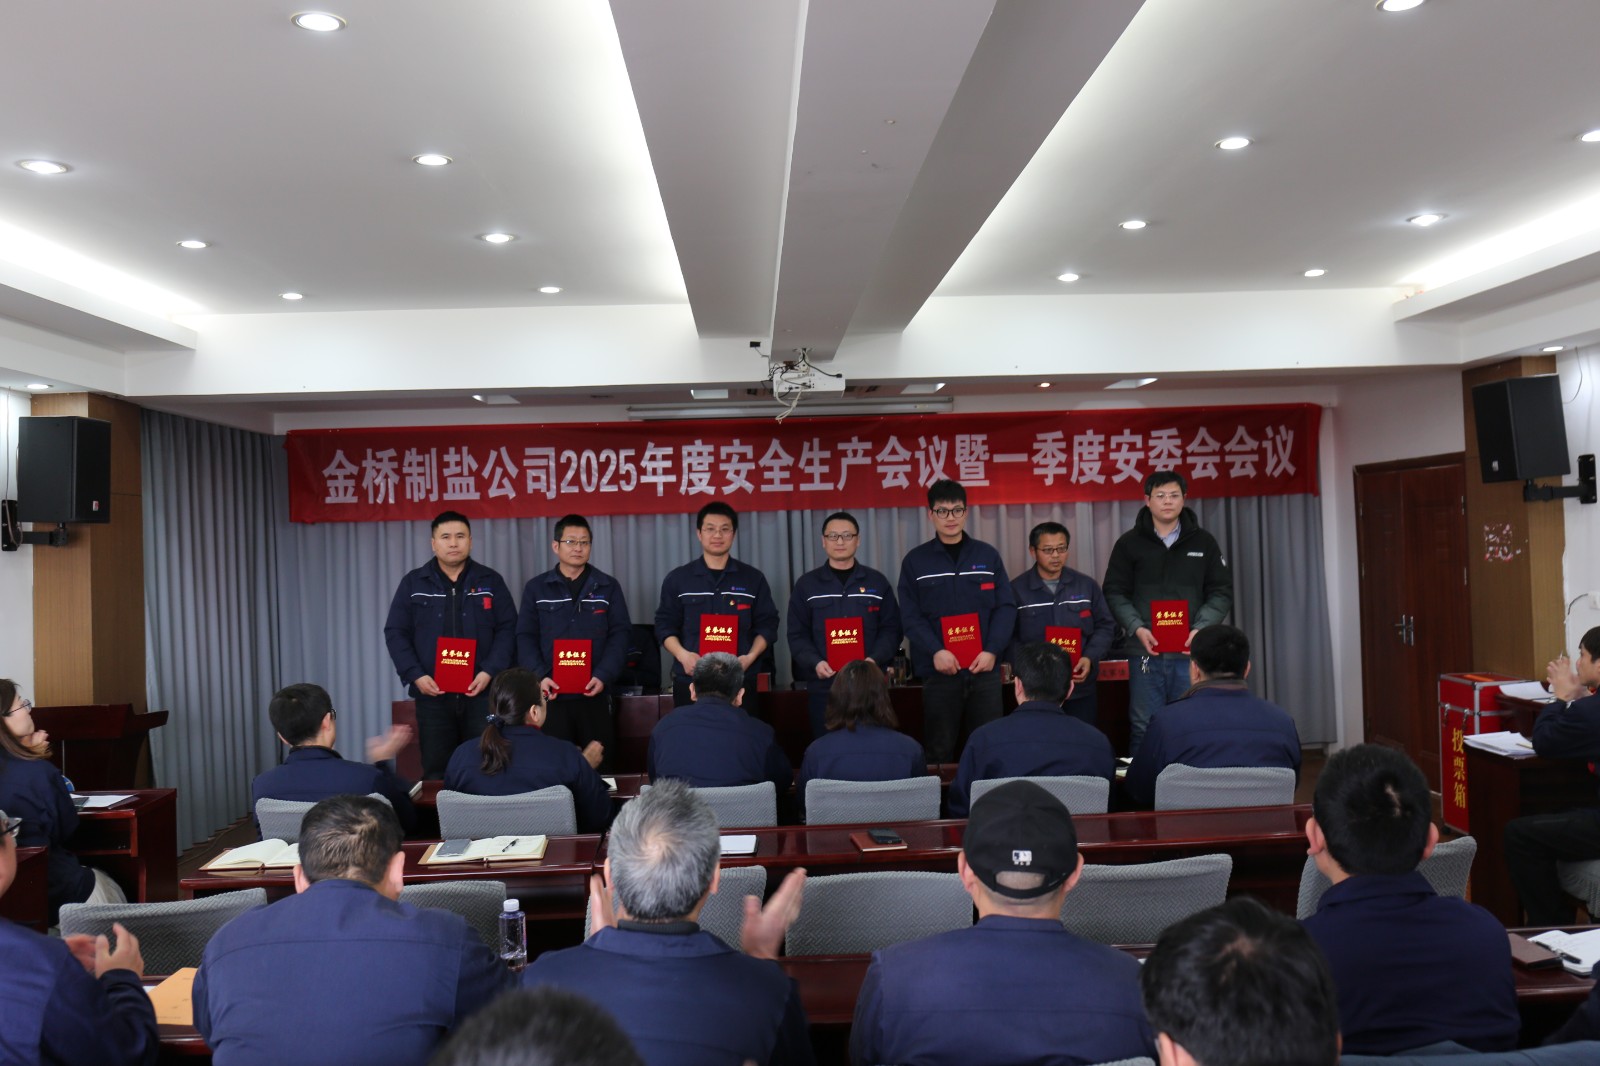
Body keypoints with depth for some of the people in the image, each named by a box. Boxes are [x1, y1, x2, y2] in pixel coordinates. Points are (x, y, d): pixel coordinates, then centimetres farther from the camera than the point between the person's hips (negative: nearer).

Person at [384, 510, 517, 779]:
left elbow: (508, 630, 3)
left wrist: (489, 671, -10)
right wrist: (415, 675, -9)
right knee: (435, 771, 6)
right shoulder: (413, 583, 7)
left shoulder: (490, 581, 6)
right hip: (432, 693, 0)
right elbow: (395, 633, 4)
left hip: (482, 692, 0)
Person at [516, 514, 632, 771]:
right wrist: (539, 676, -12)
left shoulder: (608, 587, 8)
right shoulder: (536, 588, 8)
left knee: (598, 763, 6)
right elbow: (526, 638, 3)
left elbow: (619, 636, 1)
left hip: (594, 693, 0)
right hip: (551, 693, 0)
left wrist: (603, 676, -12)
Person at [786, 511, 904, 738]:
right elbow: (797, 634, 4)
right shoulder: (806, 584, 7)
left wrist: (875, 659, -12)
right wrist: (815, 662, -14)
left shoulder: (877, 582, 9)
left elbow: (891, 629, 6)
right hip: (823, 684, 0)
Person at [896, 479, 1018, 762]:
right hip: (938, 670, -1)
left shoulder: (988, 556, 9)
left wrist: (992, 650, -10)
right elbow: (910, 616, -2)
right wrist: (935, 651, -16)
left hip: (985, 668, 2)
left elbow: (1006, 608, 5)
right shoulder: (915, 561, 4)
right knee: (939, 751, 5)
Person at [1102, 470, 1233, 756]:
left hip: (1191, 651, 1)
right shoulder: (1129, 543, 5)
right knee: (1143, 728, 2)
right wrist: (1137, 628, -12)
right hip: (1145, 651, -1)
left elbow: (1222, 592, 7)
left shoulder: (1203, 542, 8)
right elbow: (1115, 593, 4)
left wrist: (1200, 629, -8)